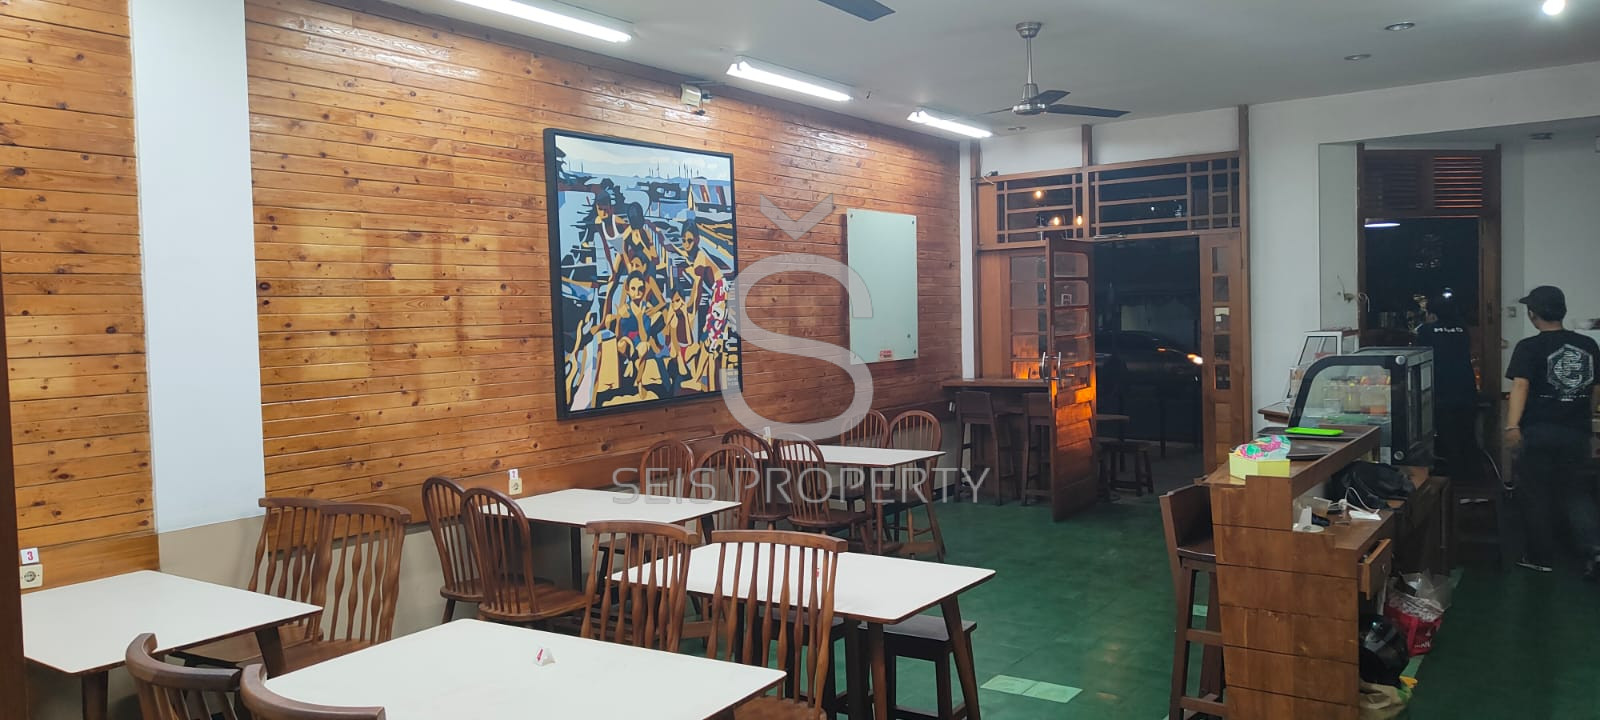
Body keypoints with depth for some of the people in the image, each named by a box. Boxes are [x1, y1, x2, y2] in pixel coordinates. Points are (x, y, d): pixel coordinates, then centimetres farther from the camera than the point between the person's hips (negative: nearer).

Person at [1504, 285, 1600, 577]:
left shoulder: (1529, 348, -9)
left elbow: (1520, 385, -23)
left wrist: (1512, 426, -31)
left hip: (1539, 432, -4)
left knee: (1536, 496, 8)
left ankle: (1540, 558, 15)